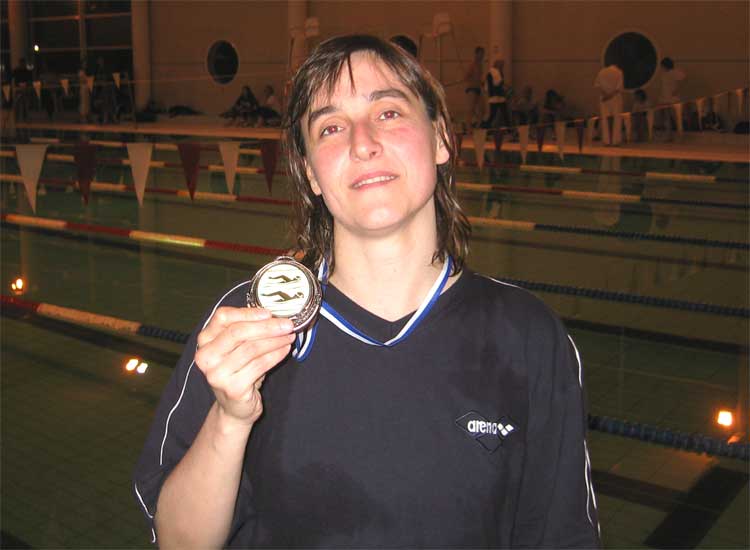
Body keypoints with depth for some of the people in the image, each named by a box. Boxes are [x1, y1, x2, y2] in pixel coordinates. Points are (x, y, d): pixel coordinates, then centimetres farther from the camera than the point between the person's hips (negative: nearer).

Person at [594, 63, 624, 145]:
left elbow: (596, 84, -4)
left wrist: (604, 93, -11)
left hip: (604, 97, 2)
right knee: (616, 119, 2)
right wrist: (611, 94, -13)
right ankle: (616, 140, -2)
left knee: (604, 119, 5)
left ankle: (606, 140, 1)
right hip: (616, 98, -2)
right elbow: (620, 87, -13)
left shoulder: (602, 71, 7)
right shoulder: (619, 72, -2)